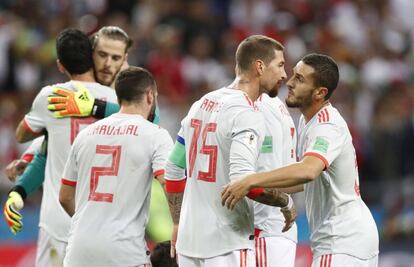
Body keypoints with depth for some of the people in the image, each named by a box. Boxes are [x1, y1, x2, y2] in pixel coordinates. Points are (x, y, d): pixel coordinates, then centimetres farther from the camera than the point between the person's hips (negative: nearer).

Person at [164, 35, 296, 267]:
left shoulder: (202, 104, 12)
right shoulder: (247, 115, -14)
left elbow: (173, 170, 18)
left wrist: (178, 224, 27)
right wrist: (286, 202, -10)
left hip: (189, 239, 8)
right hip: (227, 245, -8)